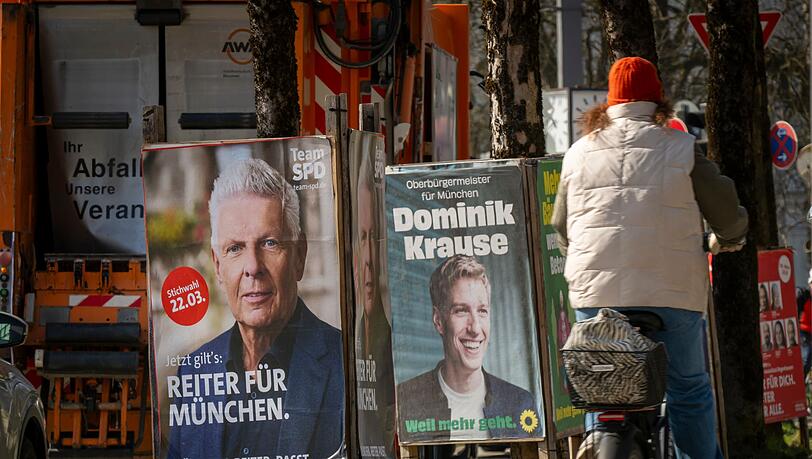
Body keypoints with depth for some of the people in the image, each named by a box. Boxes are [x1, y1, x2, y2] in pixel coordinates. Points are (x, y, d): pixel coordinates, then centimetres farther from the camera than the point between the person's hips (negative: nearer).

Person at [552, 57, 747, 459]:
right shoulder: (681, 149, 1)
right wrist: (727, 240, 30)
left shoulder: (580, 152, 10)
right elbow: (726, 211, 7)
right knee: (688, 390, 9)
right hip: (671, 291, -2)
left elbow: (561, 228, 19)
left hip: (595, 291, 2)